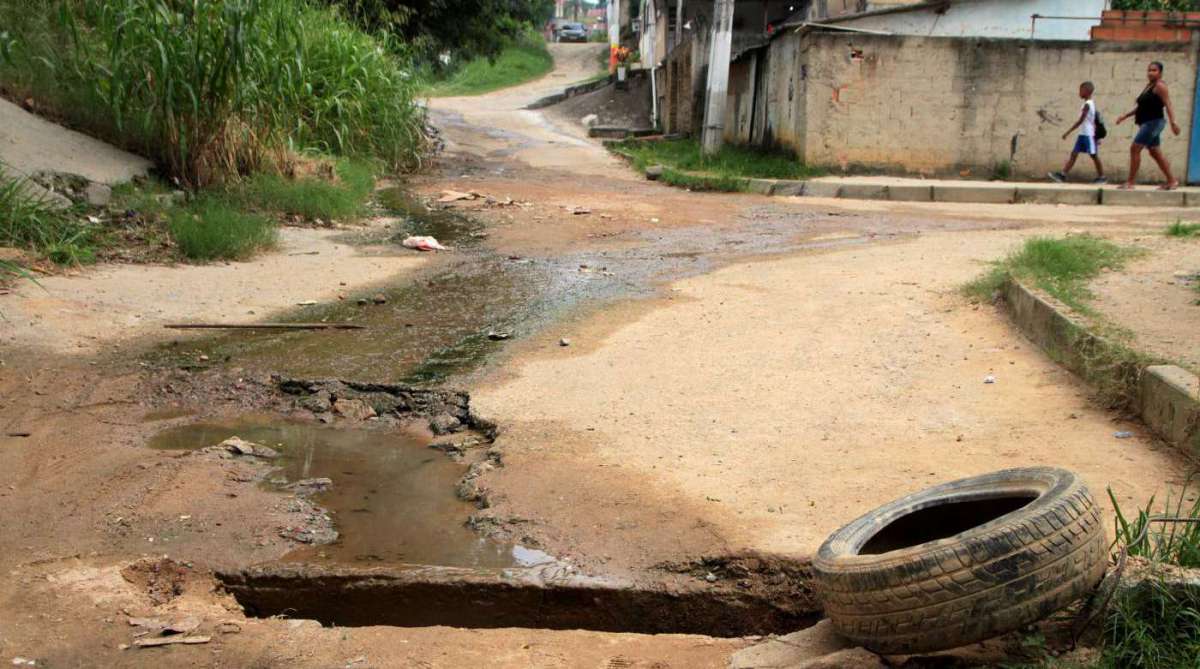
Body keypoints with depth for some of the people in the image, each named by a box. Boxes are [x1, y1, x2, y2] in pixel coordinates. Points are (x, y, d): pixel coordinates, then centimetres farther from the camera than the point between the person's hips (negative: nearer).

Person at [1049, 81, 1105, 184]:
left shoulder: (1087, 105, -17)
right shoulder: (1092, 103, 12)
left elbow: (1080, 121, -21)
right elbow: (1093, 120, 16)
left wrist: (1068, 132, -22)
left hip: (1088, 135, -9)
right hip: (1083, 134, 9)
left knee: (1094, 156, 0)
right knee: (1074, 154, 5)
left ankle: (1101, 177, 10)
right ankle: (1063, 175, 3)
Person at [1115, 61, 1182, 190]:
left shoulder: (1160, 86, -9)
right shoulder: (1149, 86, 18)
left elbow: (1168, 104, -18)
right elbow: (1141, 106, 25)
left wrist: (1173, 122, -27)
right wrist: (1126, 116, 22)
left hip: (1153, 122, -10)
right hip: (1147, 123, 10)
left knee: (1134, 149, -12)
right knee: (1155, 153, 12)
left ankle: (1130, 182, -11)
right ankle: (1172, 181, 17)